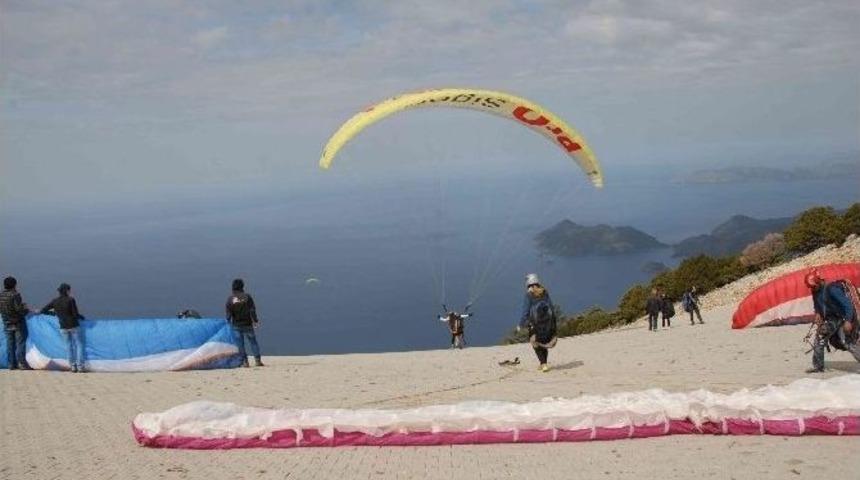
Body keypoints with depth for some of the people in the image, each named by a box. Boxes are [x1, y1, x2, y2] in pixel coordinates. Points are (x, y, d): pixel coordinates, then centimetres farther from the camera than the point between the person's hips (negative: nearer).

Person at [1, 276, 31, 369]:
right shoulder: (15, 295, -17)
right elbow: (19, 309, -22)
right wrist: (26, 310, -4)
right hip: (18, 323, -6)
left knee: (10, 344, 9)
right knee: (20, 343, -2)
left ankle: (11, 363, 9)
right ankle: (21, 363, -6)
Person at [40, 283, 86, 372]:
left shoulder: (55, 301, 0)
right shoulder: (70, 300, -14)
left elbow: (43, 311, 4)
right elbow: (75, 314, -14)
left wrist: (54, 313, 18)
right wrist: (82, 317, 6)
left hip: (63, 328, 4)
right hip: (74, 326, -4)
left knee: (69, 346, 15)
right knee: (79, 345, 6)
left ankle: (72, 366, 12)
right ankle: (80, 366, -1)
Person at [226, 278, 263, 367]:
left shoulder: (230, 298, -3)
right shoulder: (247, 297, -6)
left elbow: (228, 312, -2)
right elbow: (252, 310, -7)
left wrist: (229, 323, 10)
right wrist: (255, 320, 0)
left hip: (236, 325, 1)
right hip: (247, 324, -1)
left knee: (240, 343, 6)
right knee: (253, 341, 6)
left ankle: (244, 361, 3)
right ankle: (257, 360, 1)